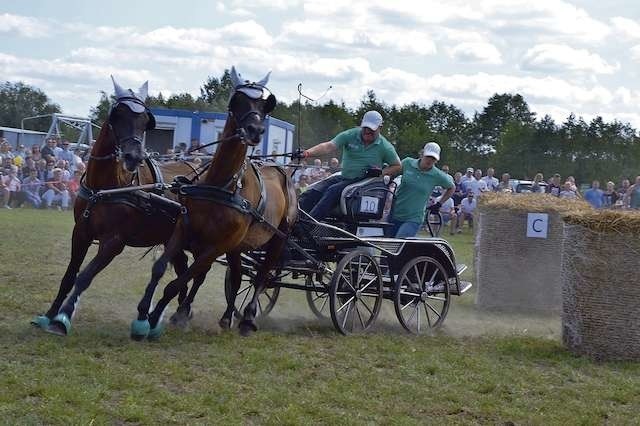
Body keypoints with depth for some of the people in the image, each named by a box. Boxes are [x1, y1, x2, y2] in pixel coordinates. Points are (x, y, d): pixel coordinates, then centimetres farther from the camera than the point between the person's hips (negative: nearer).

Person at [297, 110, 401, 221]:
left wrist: (382, 172, -13)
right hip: (344, 177, 4)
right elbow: (329, 146, -13)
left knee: (333, 191, -30)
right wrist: (309, 152, -31)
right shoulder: (350, 135, -1)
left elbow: (397, 166, 8)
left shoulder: (385, 147, -2)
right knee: (312, 193, -16)